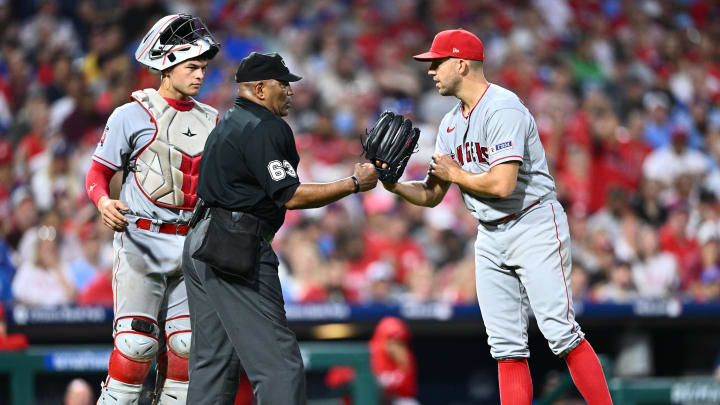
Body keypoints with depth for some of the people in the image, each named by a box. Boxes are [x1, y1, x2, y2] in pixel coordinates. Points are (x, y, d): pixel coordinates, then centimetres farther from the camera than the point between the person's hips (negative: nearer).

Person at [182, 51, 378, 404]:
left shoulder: (228, 124, 21)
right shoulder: (263, 128, -10)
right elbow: (291, 196, -15)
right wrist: (354, 184, -9)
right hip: (236, 251, -11)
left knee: (213, 362, 11)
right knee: (279, 363, -13)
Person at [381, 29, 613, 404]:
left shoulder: (503, 109, -16)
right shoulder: (451, 124, 12)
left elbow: (502, 185, -26)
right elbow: (431, 195, 15)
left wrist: (455, 173, -9)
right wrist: (393, 184, -4)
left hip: (534, 228, -8)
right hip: (490, 237, 8)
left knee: (559, 332, -15)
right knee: (506, 346, 3)